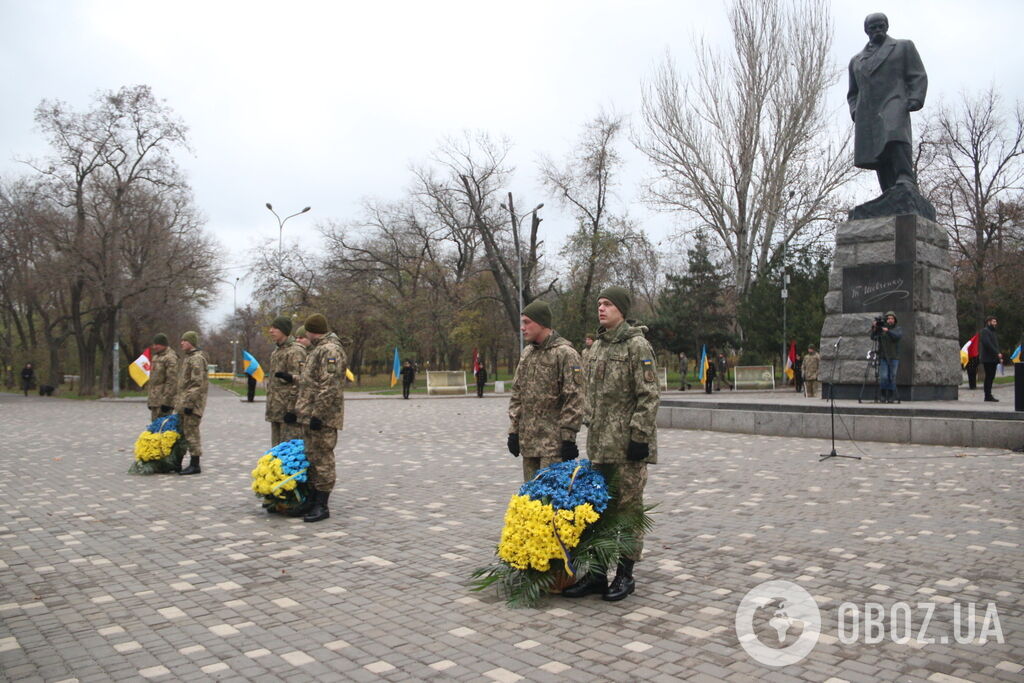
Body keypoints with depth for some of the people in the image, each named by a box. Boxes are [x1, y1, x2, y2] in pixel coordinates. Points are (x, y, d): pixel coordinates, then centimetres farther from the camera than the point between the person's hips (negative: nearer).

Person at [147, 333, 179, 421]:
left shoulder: (170, 358, -13)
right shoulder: (156, 356, 18)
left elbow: (172, 381, -19)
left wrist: (166, 401, -22)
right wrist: (149, 398, 22)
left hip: (162, 401, -10)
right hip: (154, 400, 10)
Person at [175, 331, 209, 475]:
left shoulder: (197, 358, -14)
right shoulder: (187, 358, 20)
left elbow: (197, 384, -20)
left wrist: (189, 403, -23)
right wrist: (178, 401, 23)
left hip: (192, 404, -10)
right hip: (183, 401, 10)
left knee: (191, 432, -8)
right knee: (182, 432, 13)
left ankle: (195, 465, -5)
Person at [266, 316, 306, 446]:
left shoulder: (295, 352, -13)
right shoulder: (276, 351, 17)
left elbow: (297, 382, -18)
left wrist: (292, 409, -21)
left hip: (288, 411, -10)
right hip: (276, 410, 10)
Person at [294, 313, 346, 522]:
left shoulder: (330, 350, -16)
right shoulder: (318, 350, 20)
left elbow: (329, 387, -23)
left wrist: (318, 414, -23)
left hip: (323, 418, -11)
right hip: (312, 416, 11)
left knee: (323, 460, -5)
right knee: (312, 458, 15)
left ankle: (322, 506, 1)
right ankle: (313, 501, 24)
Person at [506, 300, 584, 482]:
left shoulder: (565, 353, -10)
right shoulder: (526, 353, 14)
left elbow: (574, 399, -13)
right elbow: (516, 394, 17)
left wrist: (568, 438, -15)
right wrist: (513, 430, 12)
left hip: (554, 440, -7)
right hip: (528, 439, 7)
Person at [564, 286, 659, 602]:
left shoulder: (637, 345, -9)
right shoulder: (597, 346, 15)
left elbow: (649, 395, -13)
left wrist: (639, 437, -17)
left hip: (627, 444, -8)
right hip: (599, 443, 8)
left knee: (627, 507, 2)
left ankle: (625, 574, 14)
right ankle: (596, 573, 21)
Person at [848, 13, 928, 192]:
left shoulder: (904, 47, 21)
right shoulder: (856, 60, 30)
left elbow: (918, 77, 11)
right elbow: (853, 93, 31)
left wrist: (914, 100, -7)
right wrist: (855, 110, 10)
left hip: (894, 105, -3)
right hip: (867, 116, 4)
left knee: (895, 138, -34)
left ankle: (906, 180, -44)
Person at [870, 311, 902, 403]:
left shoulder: (898, 328, 6)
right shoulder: (880, 328, 8)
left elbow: (898, 336, -14)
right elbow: (873, 338, -3)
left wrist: (888, 331, -28)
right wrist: (874, 329, -19)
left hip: (894, 357, 0)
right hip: (883, 357, 0)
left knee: (892, 377, 0)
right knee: (883, 377, -7)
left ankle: (891, 397, 9)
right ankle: (883, 396, 4)